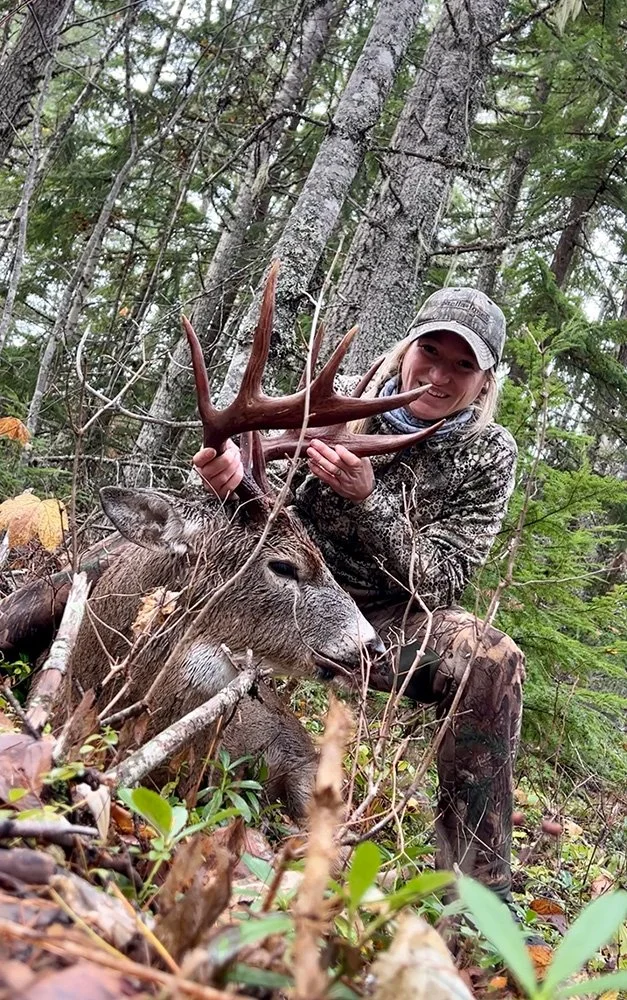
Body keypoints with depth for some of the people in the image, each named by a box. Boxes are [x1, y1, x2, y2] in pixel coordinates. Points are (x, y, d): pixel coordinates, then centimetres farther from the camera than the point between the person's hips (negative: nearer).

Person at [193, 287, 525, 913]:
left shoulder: (488, 454, -5)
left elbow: (438, 581, -13)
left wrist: (368, 499, -30)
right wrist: (231, 462, -29)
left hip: (390, 619, -1)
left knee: (494, 662, -29)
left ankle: (477, 883, -17)